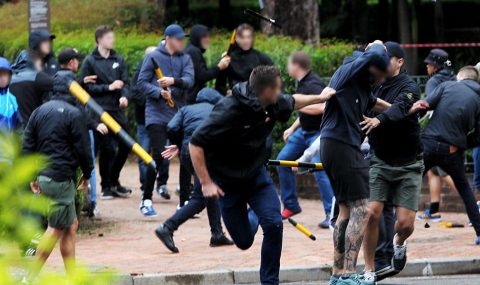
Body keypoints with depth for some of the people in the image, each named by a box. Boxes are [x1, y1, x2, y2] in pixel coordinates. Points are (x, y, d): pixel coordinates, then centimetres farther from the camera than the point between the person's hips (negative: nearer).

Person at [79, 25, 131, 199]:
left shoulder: (118, 60, 12)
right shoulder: (90, 62, -1)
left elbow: (125, 82, 8)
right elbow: (86, 87, -6)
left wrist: (124, 95, -13)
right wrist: (108, 87, -13)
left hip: (117, 110, 5)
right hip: (99, 111, -5)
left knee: (126, 145, 5)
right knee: (106, 149, -4)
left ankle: (113, 181, 23)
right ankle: (106, 186, 9)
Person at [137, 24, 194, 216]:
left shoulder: (185, 59, 8)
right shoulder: (154, 57, 0)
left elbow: (189, 81, -8)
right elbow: (141, 83, -3)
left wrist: (174, 81, -27)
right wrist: (159, 92, -18)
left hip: (179, 113, 4)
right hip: (157, 114, -4)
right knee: (157, 155, -11)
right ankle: (146, 200, -2)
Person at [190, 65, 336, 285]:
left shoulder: (273, 105, -11)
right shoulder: (229, 112, -31)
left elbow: (292, 102, 16)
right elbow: (196, 144, -27)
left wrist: (320, 98, 23)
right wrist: (206, 183, -26)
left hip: (257, 175, 4)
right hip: (227, 182, -4)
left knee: (274, 224, -17)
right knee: (244, 241, 4)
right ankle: (252, 214, 41)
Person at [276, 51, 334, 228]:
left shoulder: (313, 84, -21)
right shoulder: (301, 83, 9)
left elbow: (319, 108, -35)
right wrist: (293, 128, 19)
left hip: (318, 132, -11)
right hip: (304, 131, 11)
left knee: (319, 170, -21)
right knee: (282, 161, 11)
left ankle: (332, 213, -18)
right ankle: (291, 206, 22)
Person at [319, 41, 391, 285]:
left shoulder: (362, 82, 16)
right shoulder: (349, 71, -12)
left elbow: (375, 104, 34)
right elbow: (375, 54, -29)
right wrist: (378, 46, -6)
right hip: (340, 145, -10)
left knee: (346, 210, 14)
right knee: (360, 209, -10)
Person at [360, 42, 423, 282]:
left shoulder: (408, 86, -13)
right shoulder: (374, 84, 3)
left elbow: (400, 108, -35)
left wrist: (379, 119, -54)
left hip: (407, 165, -3)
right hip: (379, 161, 3)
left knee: (405, 223, -8)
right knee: (372, 213, -13)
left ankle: (399, 243, 30)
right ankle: (369, 270, 0)